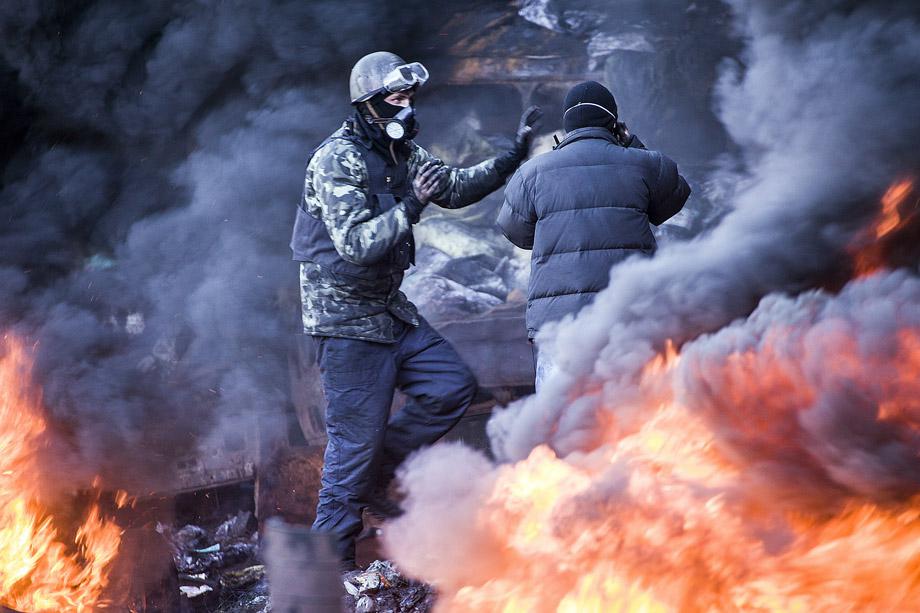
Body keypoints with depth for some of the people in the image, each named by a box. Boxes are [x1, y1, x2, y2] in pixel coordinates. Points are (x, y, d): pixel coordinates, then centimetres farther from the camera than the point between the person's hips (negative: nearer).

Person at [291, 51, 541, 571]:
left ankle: (372, 480, 17)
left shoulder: (400, 153, 8)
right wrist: (411, 205, -33)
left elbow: (456, 187, 19)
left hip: (391, 311, 9)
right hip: (347, 318, -9)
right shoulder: (338, 160, -18)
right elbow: (356, 245, -26)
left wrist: (513, 157, 9)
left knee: (454, 386, 6)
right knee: (356, 436, -5)